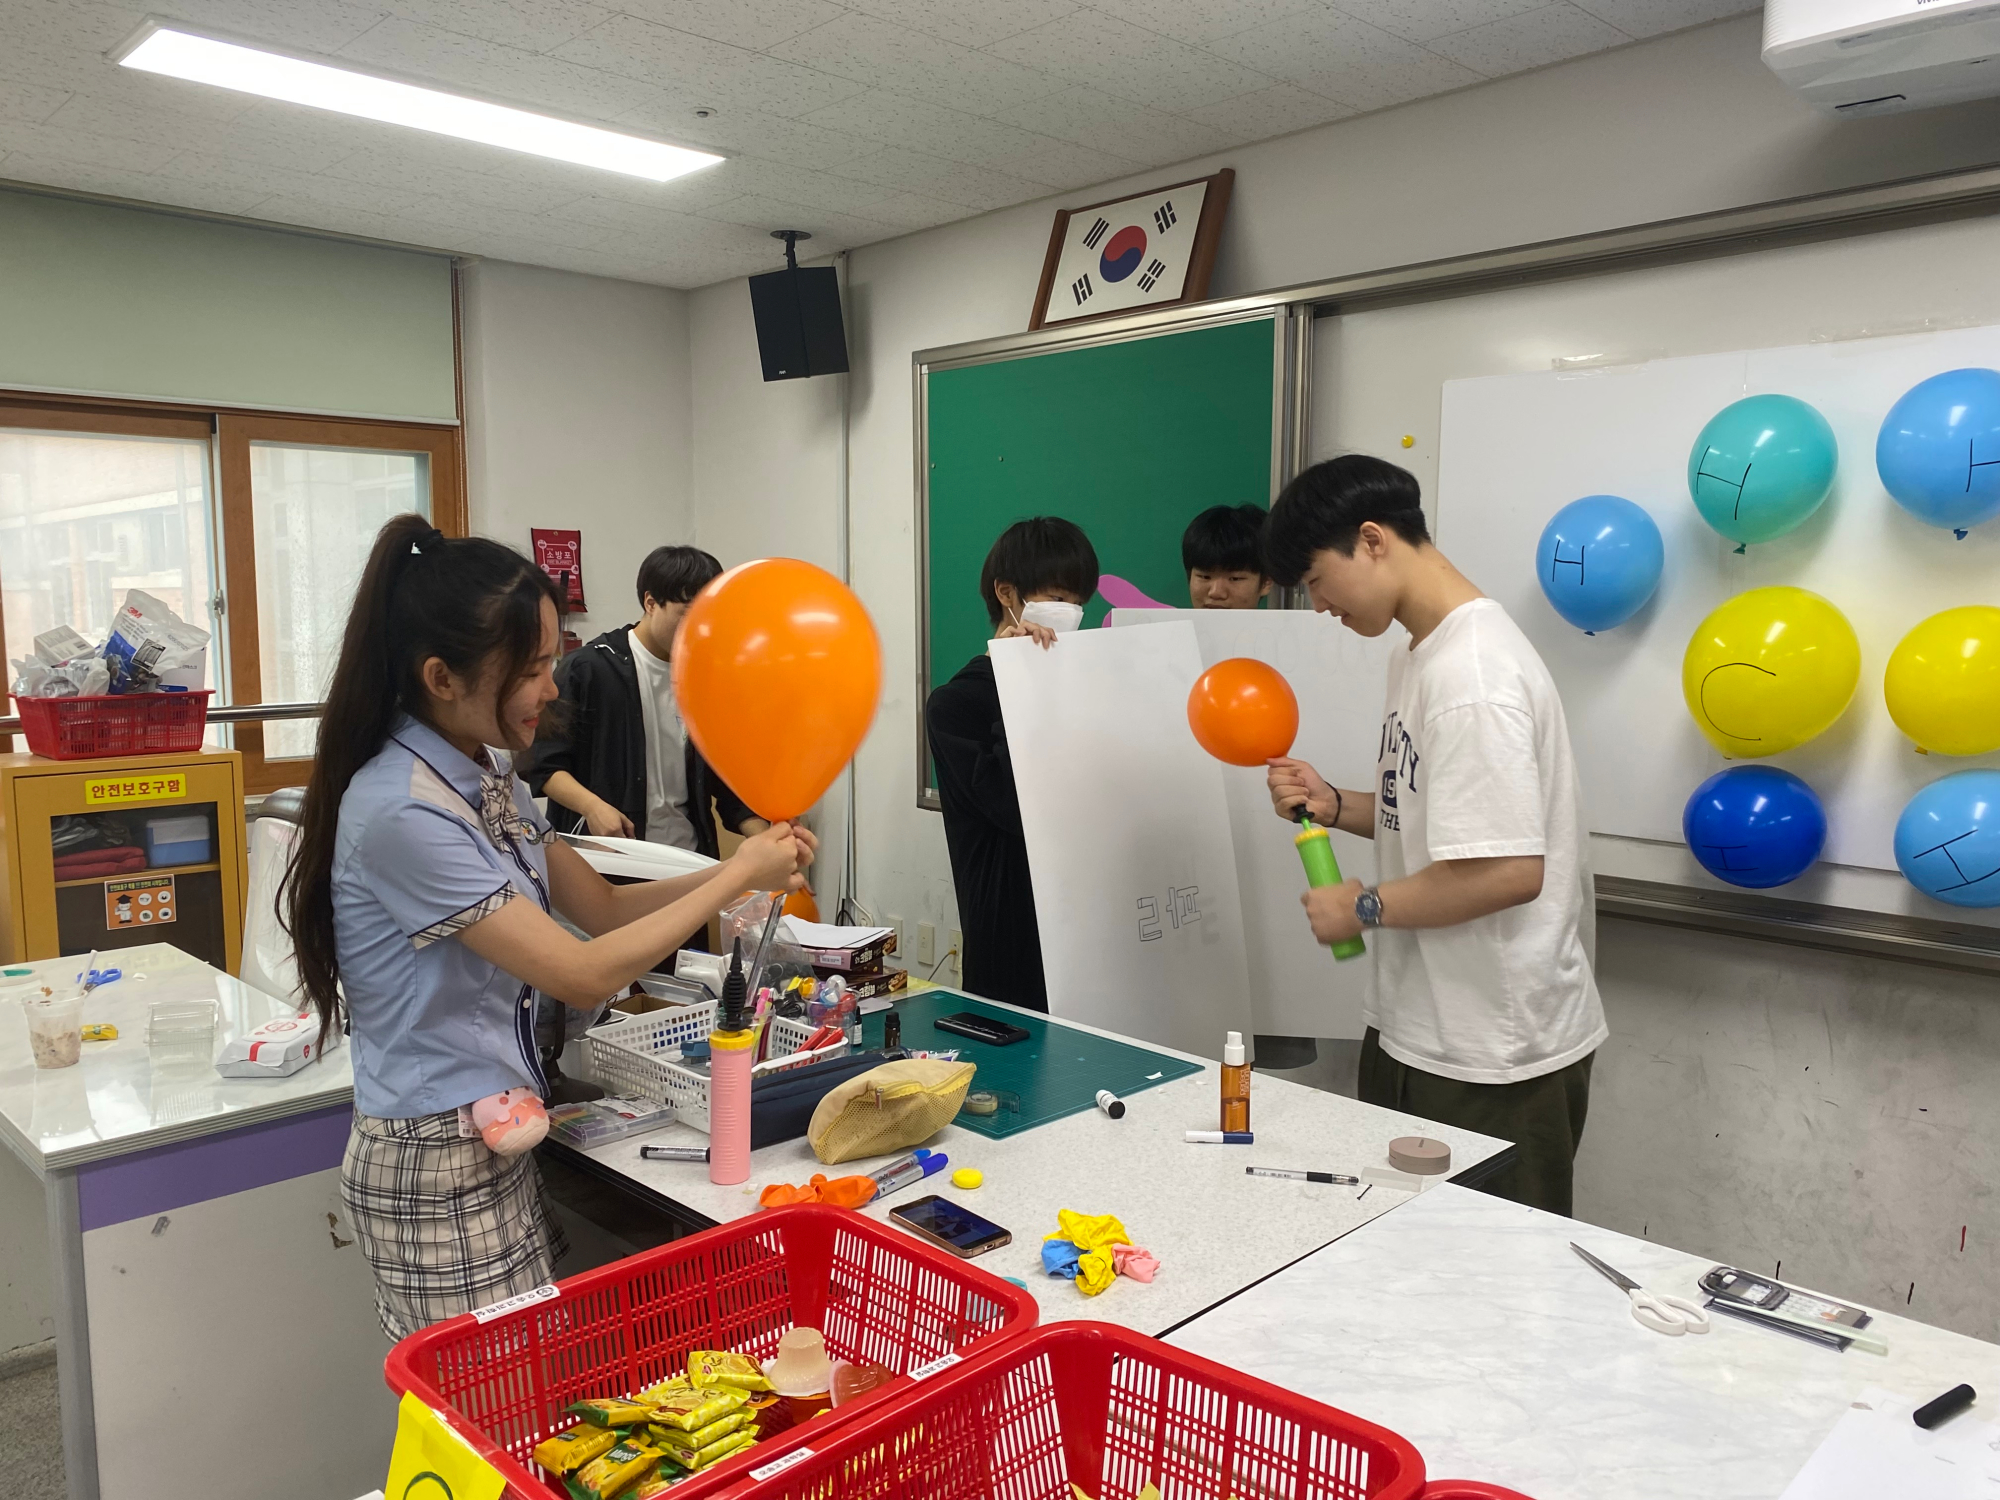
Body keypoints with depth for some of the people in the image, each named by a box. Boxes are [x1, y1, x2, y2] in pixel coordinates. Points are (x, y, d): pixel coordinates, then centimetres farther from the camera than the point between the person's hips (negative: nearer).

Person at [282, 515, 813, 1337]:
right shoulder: (401, 810, -23)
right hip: (435, 1168, -8)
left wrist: (744, 865, -5)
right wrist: (737, 878, -14)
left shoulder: (489, 781, 5)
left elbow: (601, 905, 10)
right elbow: (584, 975, -22)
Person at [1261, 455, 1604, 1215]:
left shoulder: (1471, 674, -23)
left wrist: (1365, 907, -15)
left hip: (1493, 1059, -10)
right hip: (1419, 1030, 10)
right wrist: (1334, 805, 2)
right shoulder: (1419, 657, 9)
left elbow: (1509, 869, -27)